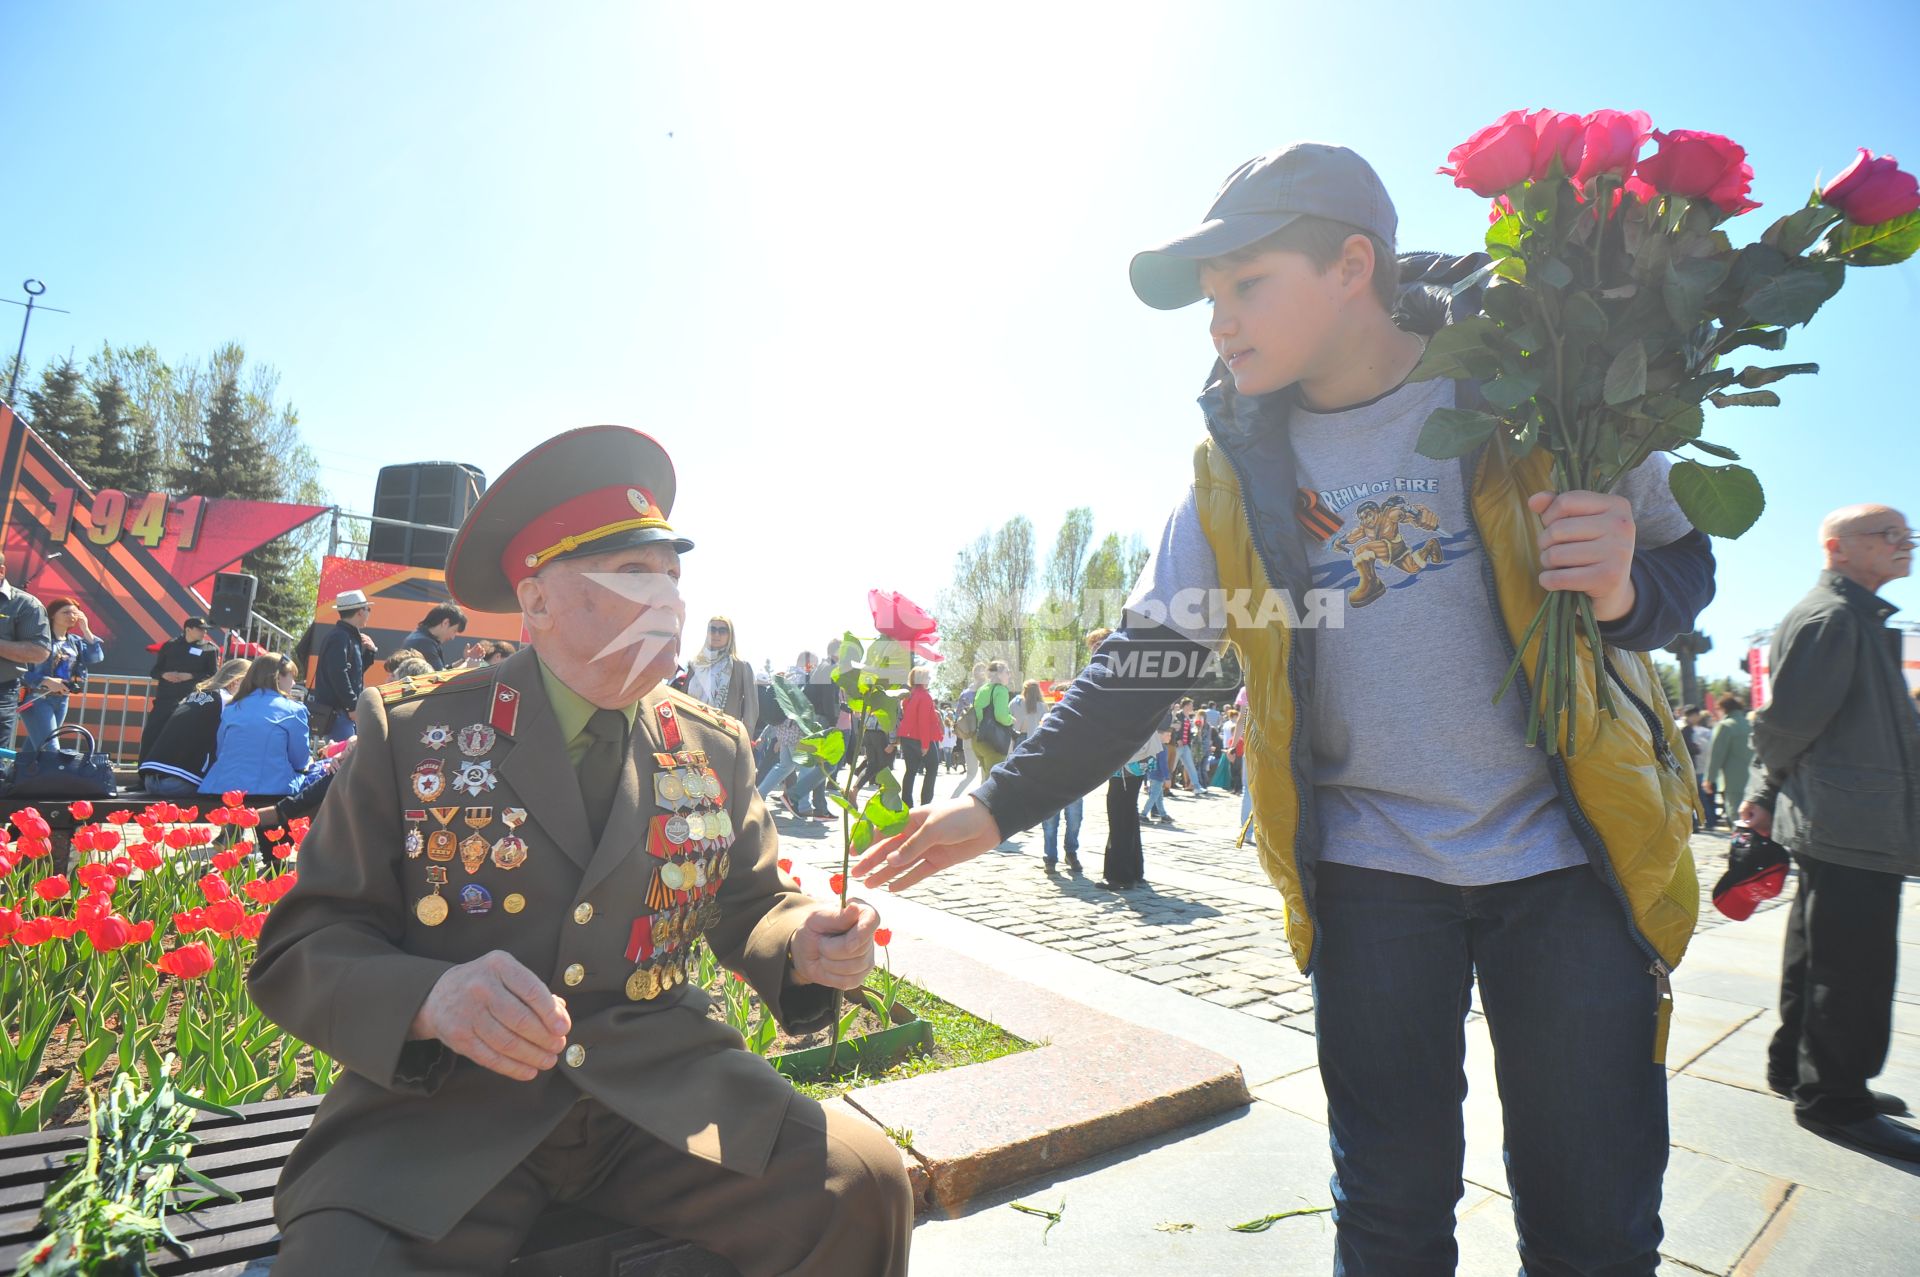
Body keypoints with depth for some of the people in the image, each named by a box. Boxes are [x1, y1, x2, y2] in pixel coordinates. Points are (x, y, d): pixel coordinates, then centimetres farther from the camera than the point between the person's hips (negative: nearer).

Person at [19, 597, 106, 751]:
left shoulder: (75, 641, 10)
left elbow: (97, 657, -7)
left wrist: (85, 629, -5)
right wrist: (47, 681, -22)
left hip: (62, 701, 6)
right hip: (37, 699, -6)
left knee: (34, 747, 13)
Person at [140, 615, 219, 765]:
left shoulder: (210, 648, 2)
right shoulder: (169, 645, 11)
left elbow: (213, 676, -5)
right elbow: (155, 670, 14)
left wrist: (190, 676, -16)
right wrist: (164, 675, -8)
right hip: (164, 698, 3)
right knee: (150, 732, 2)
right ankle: (144, 768, 14)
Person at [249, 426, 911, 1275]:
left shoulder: (715, 750, 5)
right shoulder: (409, 731, -3)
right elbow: (298, 951, -4)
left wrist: (803, 948, -9)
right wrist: (430, 998, -25)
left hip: (662, 1083, 2)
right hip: (441, 1100, -1)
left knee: (863, 1185, -16)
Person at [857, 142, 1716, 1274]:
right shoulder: (1239, 471, 1)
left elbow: (1683, 561, 7)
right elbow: (1144, 664, 2)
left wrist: (1626, 592, -19)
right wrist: (999, 806, -4)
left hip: (1566, 852, 0)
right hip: (1367, 869, 1)